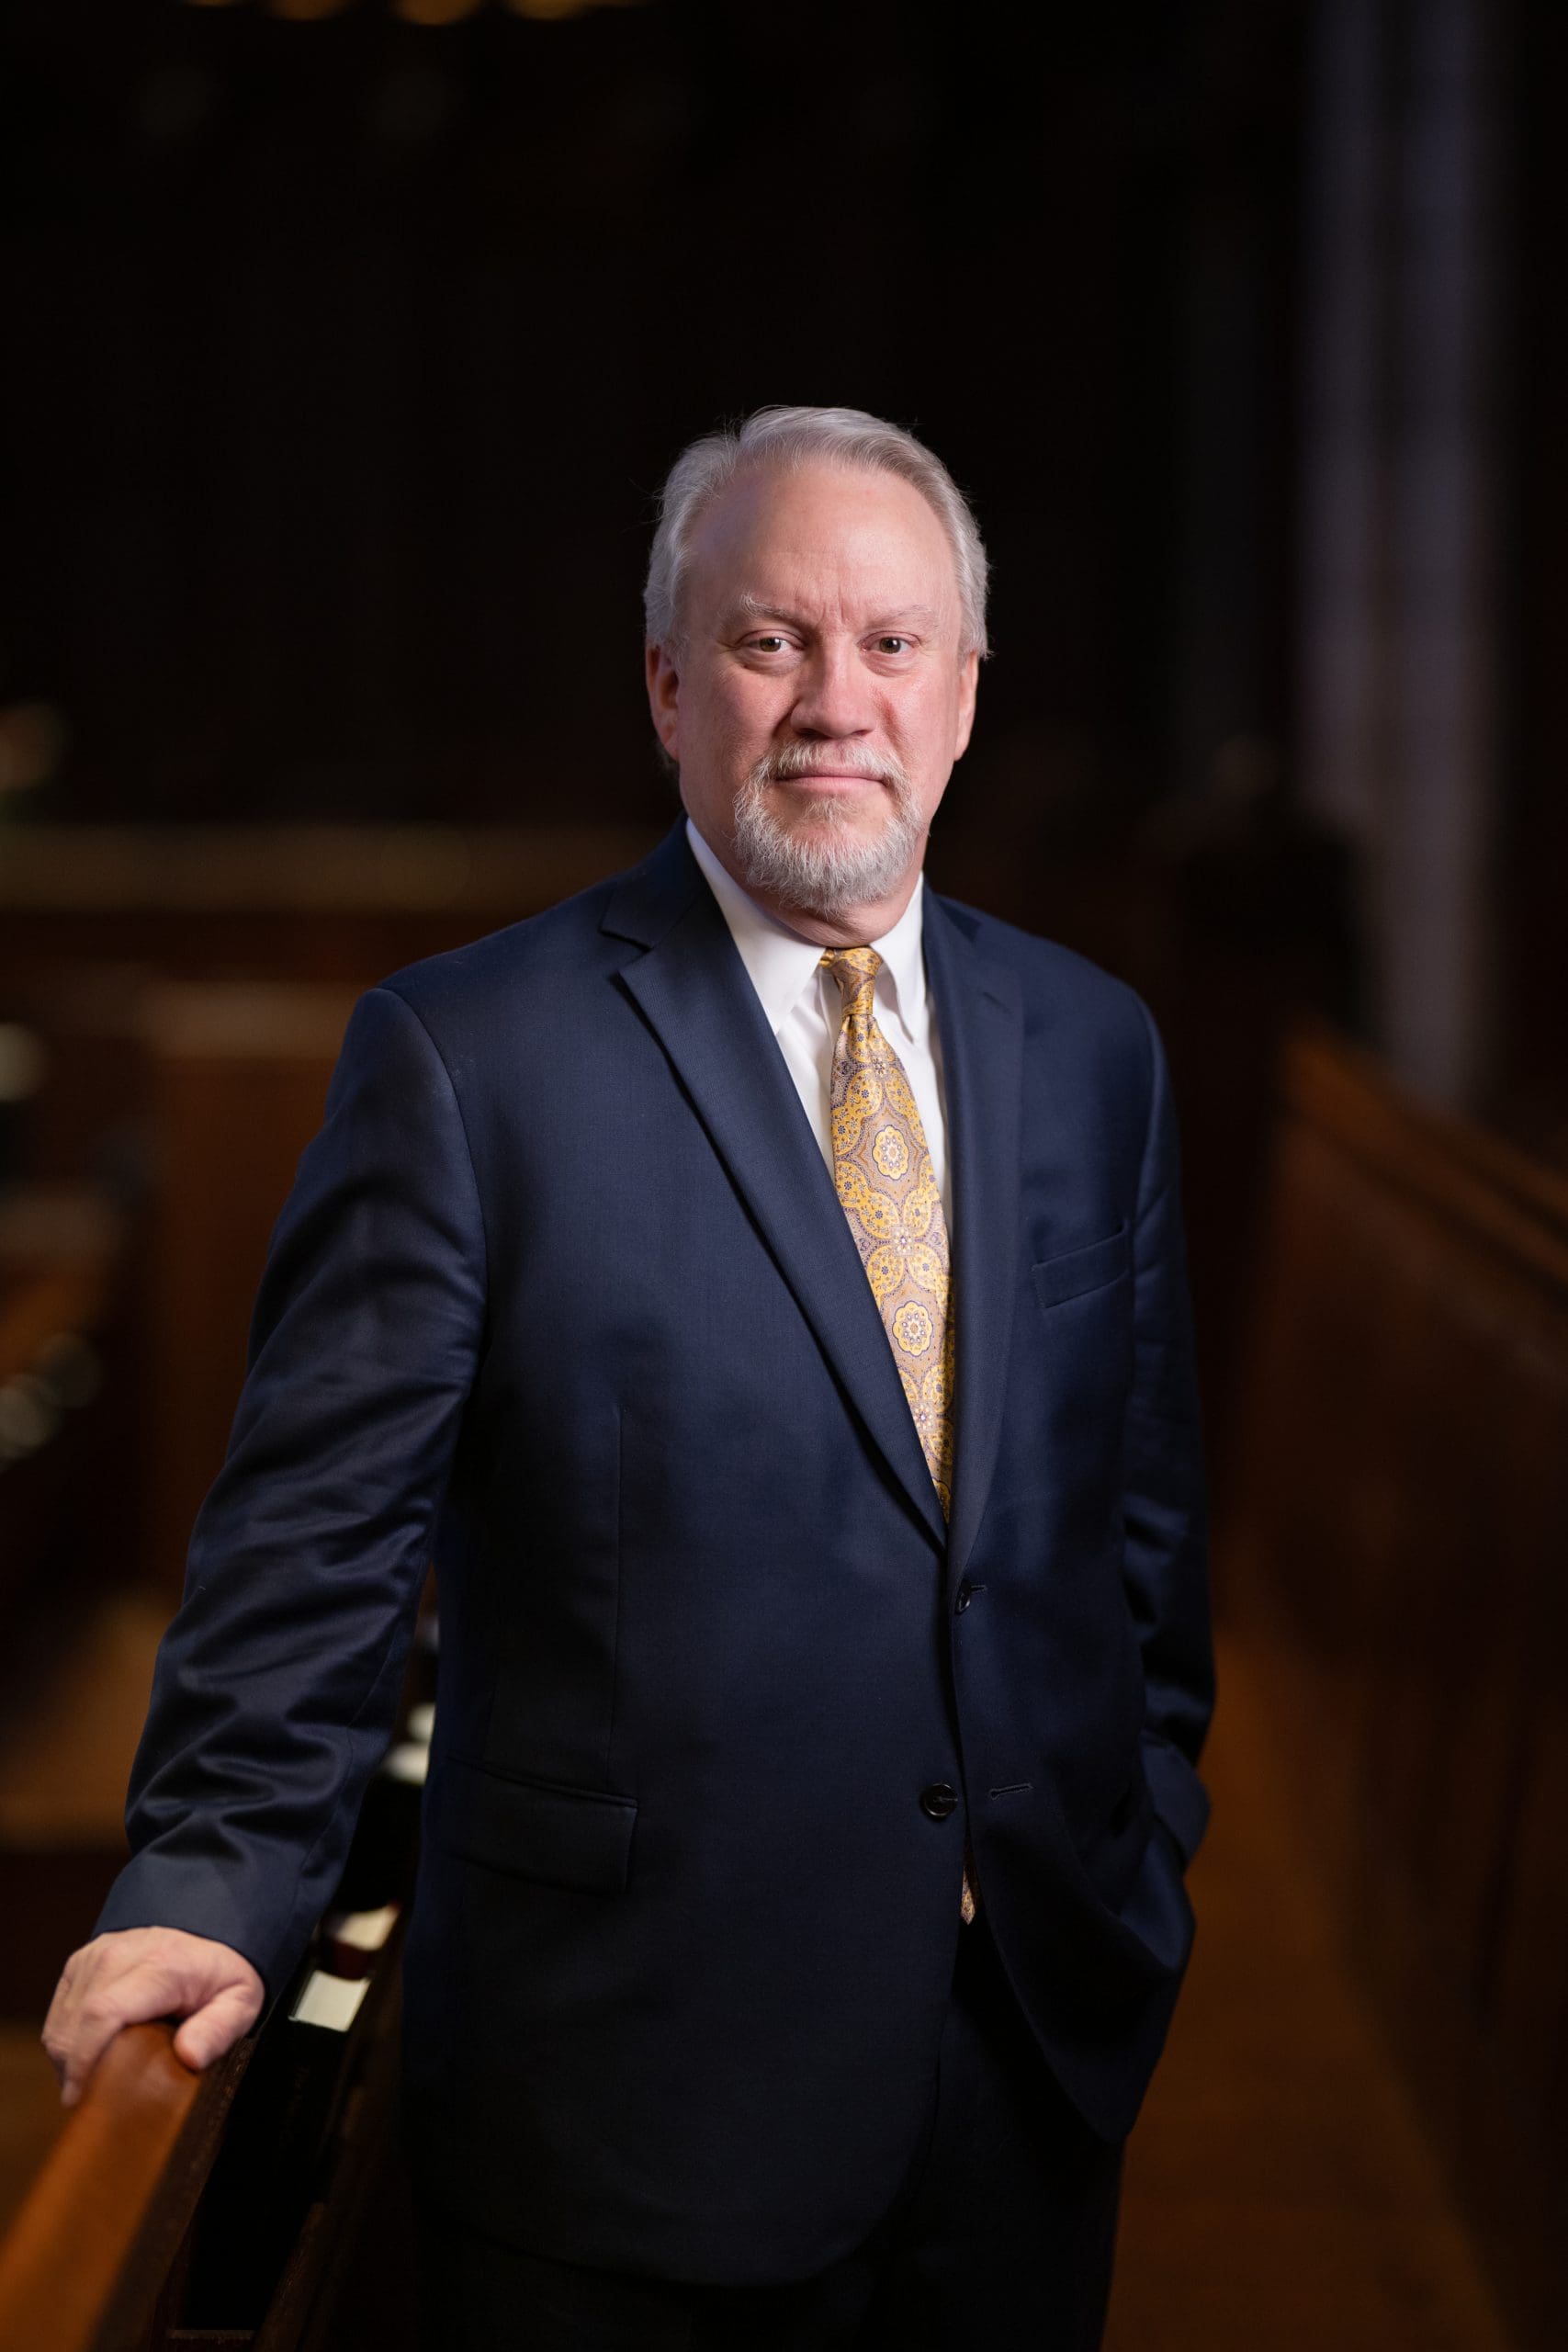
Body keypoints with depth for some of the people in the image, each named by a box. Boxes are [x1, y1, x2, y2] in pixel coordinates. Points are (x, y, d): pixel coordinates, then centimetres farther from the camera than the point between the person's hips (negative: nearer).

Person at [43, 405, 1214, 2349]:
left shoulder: (1092, 1046, 7)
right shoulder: (464, 1056, -8)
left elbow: (1139, 1514, 13)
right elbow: (317, 1529, -9)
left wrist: (1141, 1874, 12)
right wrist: (217, 1888, -18)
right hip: (634, 2089, -4)